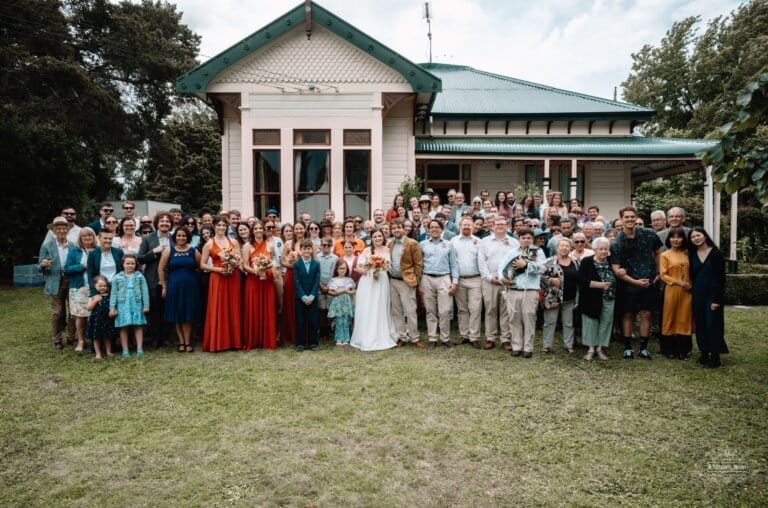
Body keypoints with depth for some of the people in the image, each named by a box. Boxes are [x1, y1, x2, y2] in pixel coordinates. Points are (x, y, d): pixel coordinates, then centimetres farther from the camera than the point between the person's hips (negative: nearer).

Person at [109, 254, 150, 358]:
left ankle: (139, 348, 8)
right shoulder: (117, 277, 3)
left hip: (136, 304, 0)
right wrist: (112, 308, -1)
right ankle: (125, 350, 10)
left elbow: (144, 291, 2)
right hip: (123, 305, 0)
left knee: (138, 326, 4)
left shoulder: (139, 276, 3)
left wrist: (146, 305, -2)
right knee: (123, 327, 3)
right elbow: (113, 293, 4)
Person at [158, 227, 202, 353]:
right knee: (177, 316, 7)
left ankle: (187, 342, 13)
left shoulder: (193, 251, 1)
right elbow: (161, 269, 1)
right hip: (174, 286, 0)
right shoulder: (169, 251, 0)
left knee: (188, 315, 4)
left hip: (190, 286, 0)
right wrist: (164, 286, 0)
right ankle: (181, 342, 17)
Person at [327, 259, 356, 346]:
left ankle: (346, 340, 8)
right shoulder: (333, 280, 1)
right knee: (339, 323, -1)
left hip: (347, 304, 2)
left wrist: (349, 292, -10)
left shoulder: (349, 280, 8)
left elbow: (354, 291, 9)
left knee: (346, 323, 2)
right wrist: (337, 292, -15)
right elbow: (330, 292, -1)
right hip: (337, 304, -2)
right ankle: (339, 339, 7)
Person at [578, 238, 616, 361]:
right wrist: (599, 284, -20)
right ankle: (591, 348, 14)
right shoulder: (586, 262, -4)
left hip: (609, 300, 3)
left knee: (606, 323, 7)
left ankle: (600, 348, 19)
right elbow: (582, 280, -14)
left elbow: (616, 278, 15)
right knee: (591, 322, 3)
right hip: (591, 299, -3)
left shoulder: (611, 262, 7)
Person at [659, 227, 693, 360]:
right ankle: (670, 349, 11)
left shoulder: (687, 253, 9)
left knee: (684, 319, 6)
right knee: (670, 318, 3)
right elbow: (663, 275, -6)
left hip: (687, 291, 3)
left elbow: (692, 271, 14)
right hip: (671, 290, -3)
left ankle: (683, 350, 13)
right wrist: (679, 282, -15)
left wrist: (690, 284, -1)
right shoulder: (664, 255, -1)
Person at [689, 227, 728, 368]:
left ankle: (715, 356, 5)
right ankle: (704, 353, 16)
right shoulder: (692, 255, 7)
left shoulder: (716, 254, -7)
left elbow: (721, 277, -9)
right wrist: (691, 290, 3)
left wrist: (717, 299, -13)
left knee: (712, 324, -3)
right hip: (698, 294, 4)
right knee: (700, 324, 7)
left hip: (712, 294, -4)